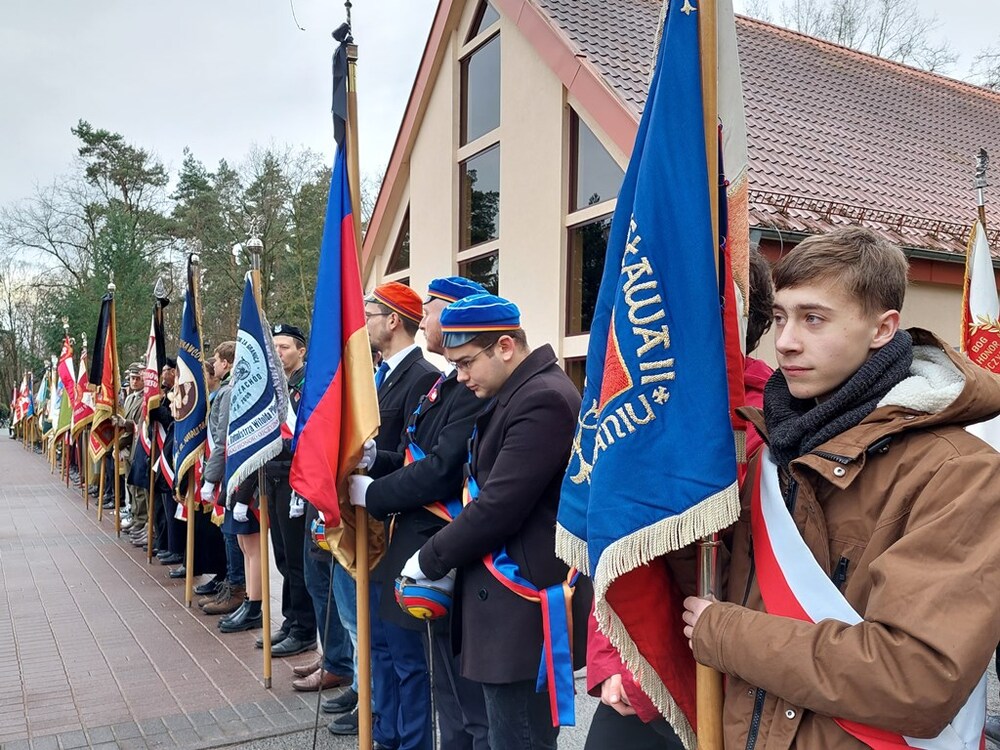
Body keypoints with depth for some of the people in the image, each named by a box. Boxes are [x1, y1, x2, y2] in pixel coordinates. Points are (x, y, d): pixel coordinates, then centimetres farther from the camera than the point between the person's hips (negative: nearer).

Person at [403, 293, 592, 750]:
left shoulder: (544, 399, -20)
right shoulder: (510, 395, 11)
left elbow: (498, 507, -23)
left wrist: (429, 560, -9)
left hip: (523, 607, -9)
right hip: (506, 598, 9)